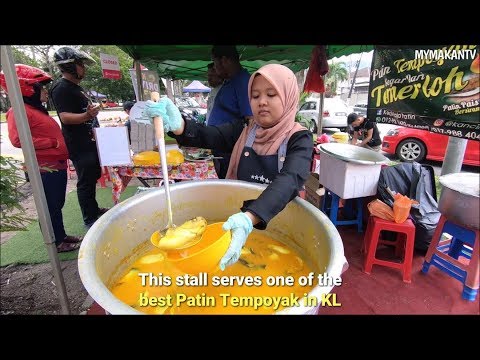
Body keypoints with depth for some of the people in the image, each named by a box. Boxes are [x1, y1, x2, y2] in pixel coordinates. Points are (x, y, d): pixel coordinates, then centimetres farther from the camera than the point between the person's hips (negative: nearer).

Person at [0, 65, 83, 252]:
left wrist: (62, 150, 15)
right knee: (50, 206, 2)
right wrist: (51, 143, -20)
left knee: (58, 204, 17)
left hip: (57, 165, 9)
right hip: (45, 168, -9)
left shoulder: (38, 109, 16)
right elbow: (17, 140, -23)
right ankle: (56, 243, 14)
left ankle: (62, 236, 31)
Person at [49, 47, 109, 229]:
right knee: (85, 183, -3)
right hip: (79, 146, -10)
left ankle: (94, 209, 33)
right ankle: (90, 220, 8)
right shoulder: (61, 88, -14)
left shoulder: (75, 86, 16)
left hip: (90, 142, 10)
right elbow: (65, 117, -25)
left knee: (94, 176, 18)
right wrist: (87, 115, -42)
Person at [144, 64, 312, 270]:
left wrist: (249, 218, -46)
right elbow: (205, 136, -13)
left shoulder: (299, 139, -12)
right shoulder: (243, 130, 1)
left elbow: (289, 181, -30)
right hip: (239, 219, 2)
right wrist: (177, 125, -35)